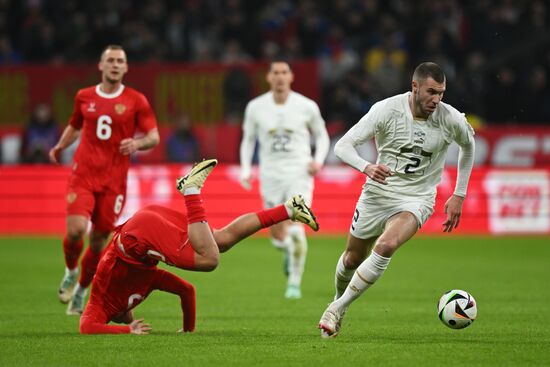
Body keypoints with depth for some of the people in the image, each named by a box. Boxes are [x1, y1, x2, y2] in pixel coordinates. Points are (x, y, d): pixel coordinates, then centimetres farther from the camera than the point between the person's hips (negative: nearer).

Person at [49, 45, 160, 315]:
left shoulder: (136, 101, 1)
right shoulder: (84, 97, 8)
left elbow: (154, 137, 0)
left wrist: (138, 143, -22)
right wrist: (60, 147, 9)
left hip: (114, 181, 0)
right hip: (83, 174, 0)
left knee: (98, 240, 3)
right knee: (75, 229, -19)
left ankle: (81, 291, 26)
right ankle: (70, 271, 12)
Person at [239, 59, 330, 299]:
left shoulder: (306, 106, -2)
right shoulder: (256, 108, 1)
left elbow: (322, 136, 11)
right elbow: (248, 140, 13)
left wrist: (319, 160, -6)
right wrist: (245, 169, 0)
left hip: (299, 174, -2)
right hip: (271, 176, 2)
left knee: (295, 230, -19)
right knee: (278, 237, 4)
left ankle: (295, 283, -5)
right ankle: (290, 251, 42)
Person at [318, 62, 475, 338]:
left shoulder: (451, 119, -12)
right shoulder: (387, 110, -17)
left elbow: (468, 145, 12)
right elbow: (342, 146, -17)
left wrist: (459, 195, 11)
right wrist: (366, 167, -39)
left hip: (417, 199, -1)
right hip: (377, 193, 1)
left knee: (385, 246, -28)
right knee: (353, 258, 13)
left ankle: (338, 308, -15)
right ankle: (339, 299, 46)